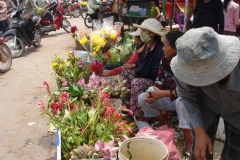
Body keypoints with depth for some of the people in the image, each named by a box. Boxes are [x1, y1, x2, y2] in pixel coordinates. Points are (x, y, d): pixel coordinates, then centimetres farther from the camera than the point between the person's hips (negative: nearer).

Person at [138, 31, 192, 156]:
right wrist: (152, 93, -21)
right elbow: (159, 81, 0)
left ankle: (189, 144, -29)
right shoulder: (165, 60, -4)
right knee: (142, 99, -10)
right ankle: (166, 125, 5)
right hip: (169, 98, 7)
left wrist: (162, 93, -31)